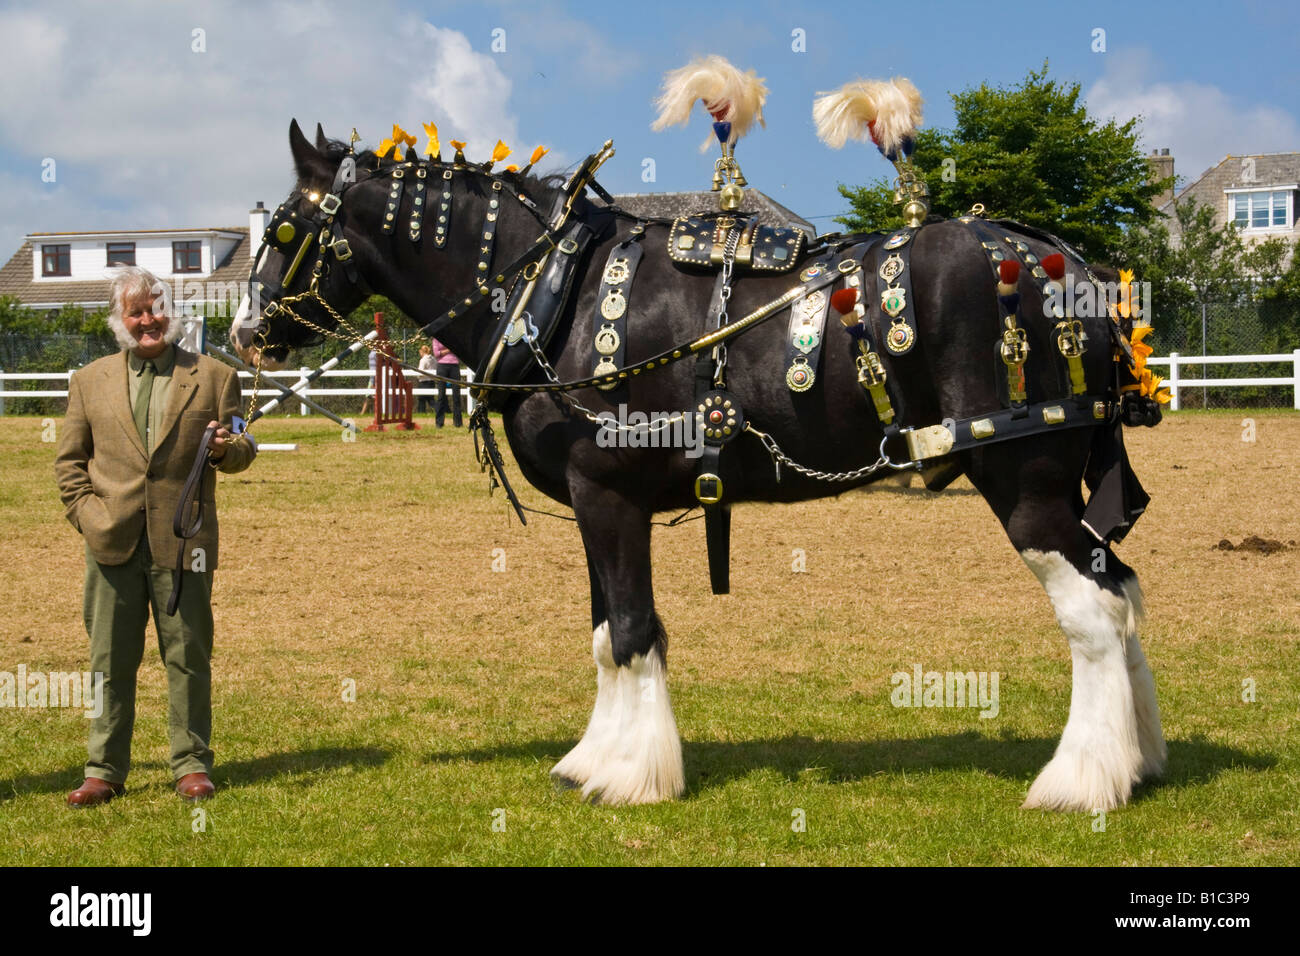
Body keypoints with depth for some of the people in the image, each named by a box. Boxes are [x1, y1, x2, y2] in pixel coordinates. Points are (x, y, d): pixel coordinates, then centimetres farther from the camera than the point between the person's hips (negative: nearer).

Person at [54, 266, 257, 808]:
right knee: (111, 660, 5)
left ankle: (191, 766, 13)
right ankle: (104, 770, 13)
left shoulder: (214, 377, 7)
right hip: (113, 541, 1)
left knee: (188, 656, 3)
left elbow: (240, 454, 8)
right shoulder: (91, 381, 11)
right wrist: (86, 513, -1)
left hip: (182, 541, -1)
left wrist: (226, 448, -15)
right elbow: (70, 461, 13)